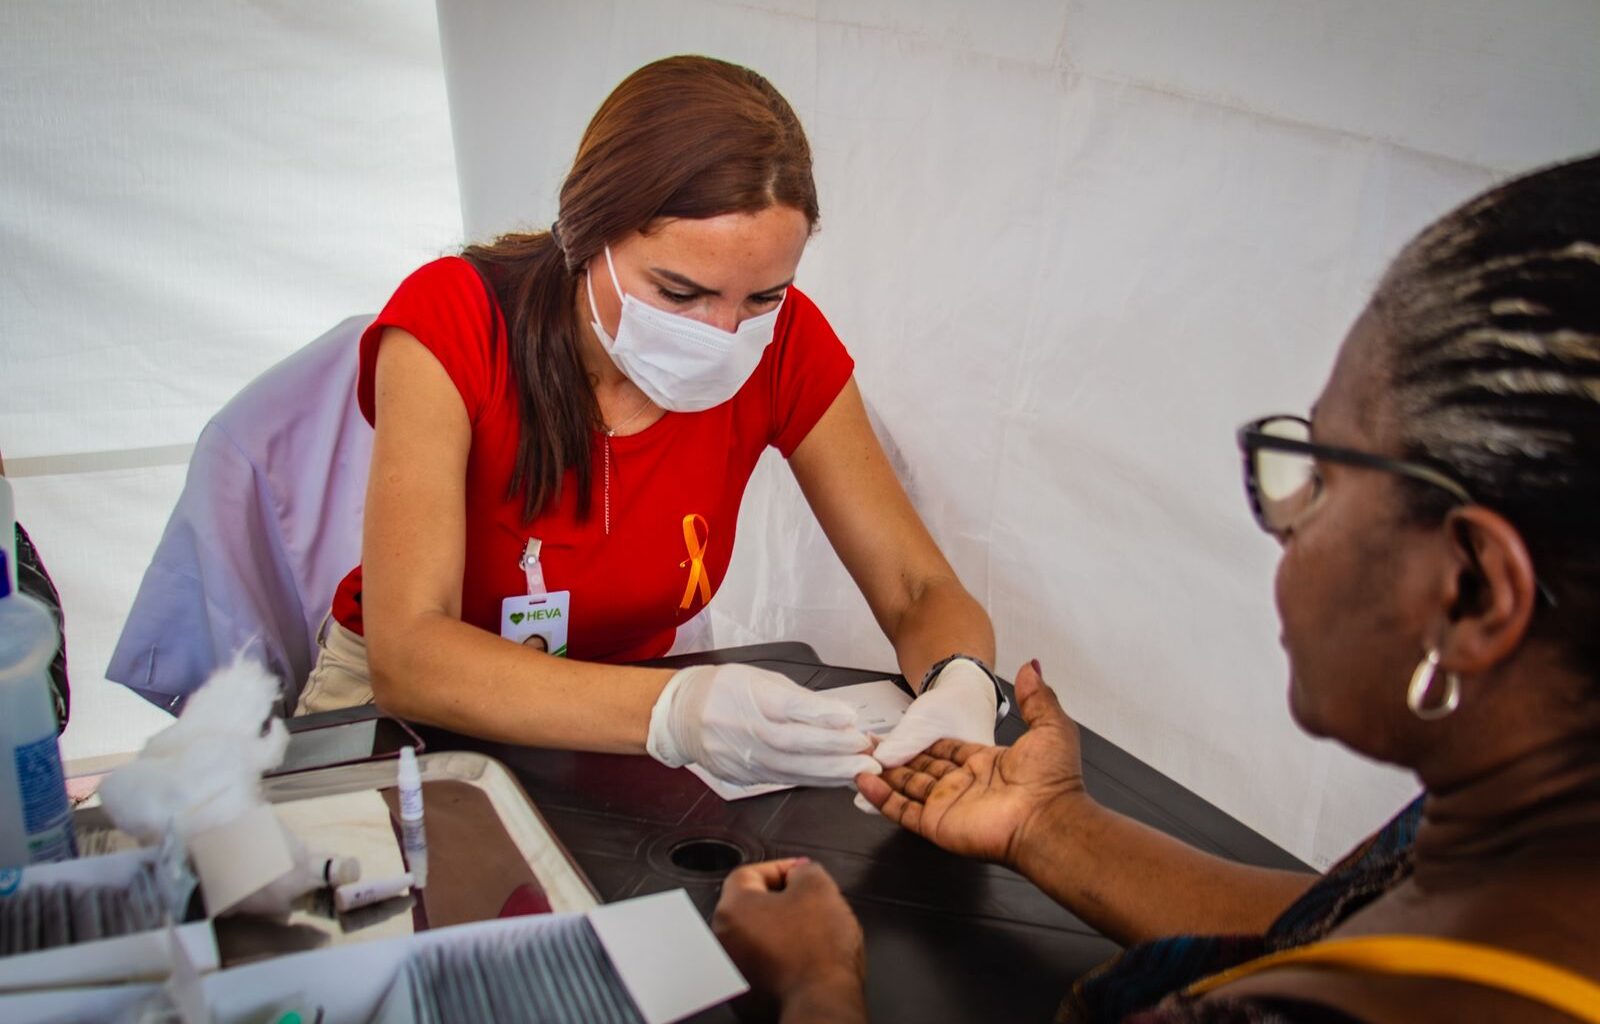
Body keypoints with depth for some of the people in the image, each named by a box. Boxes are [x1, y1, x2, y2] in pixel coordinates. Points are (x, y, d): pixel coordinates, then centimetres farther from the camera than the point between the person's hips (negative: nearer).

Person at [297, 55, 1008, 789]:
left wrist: (960, 685, -35)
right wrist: (670, 713, -46)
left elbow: (920, 592, -11)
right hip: (412, 702, -1)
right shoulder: (452, 323, -24)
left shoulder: (784, 342, -15)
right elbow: (406, 654, -31)